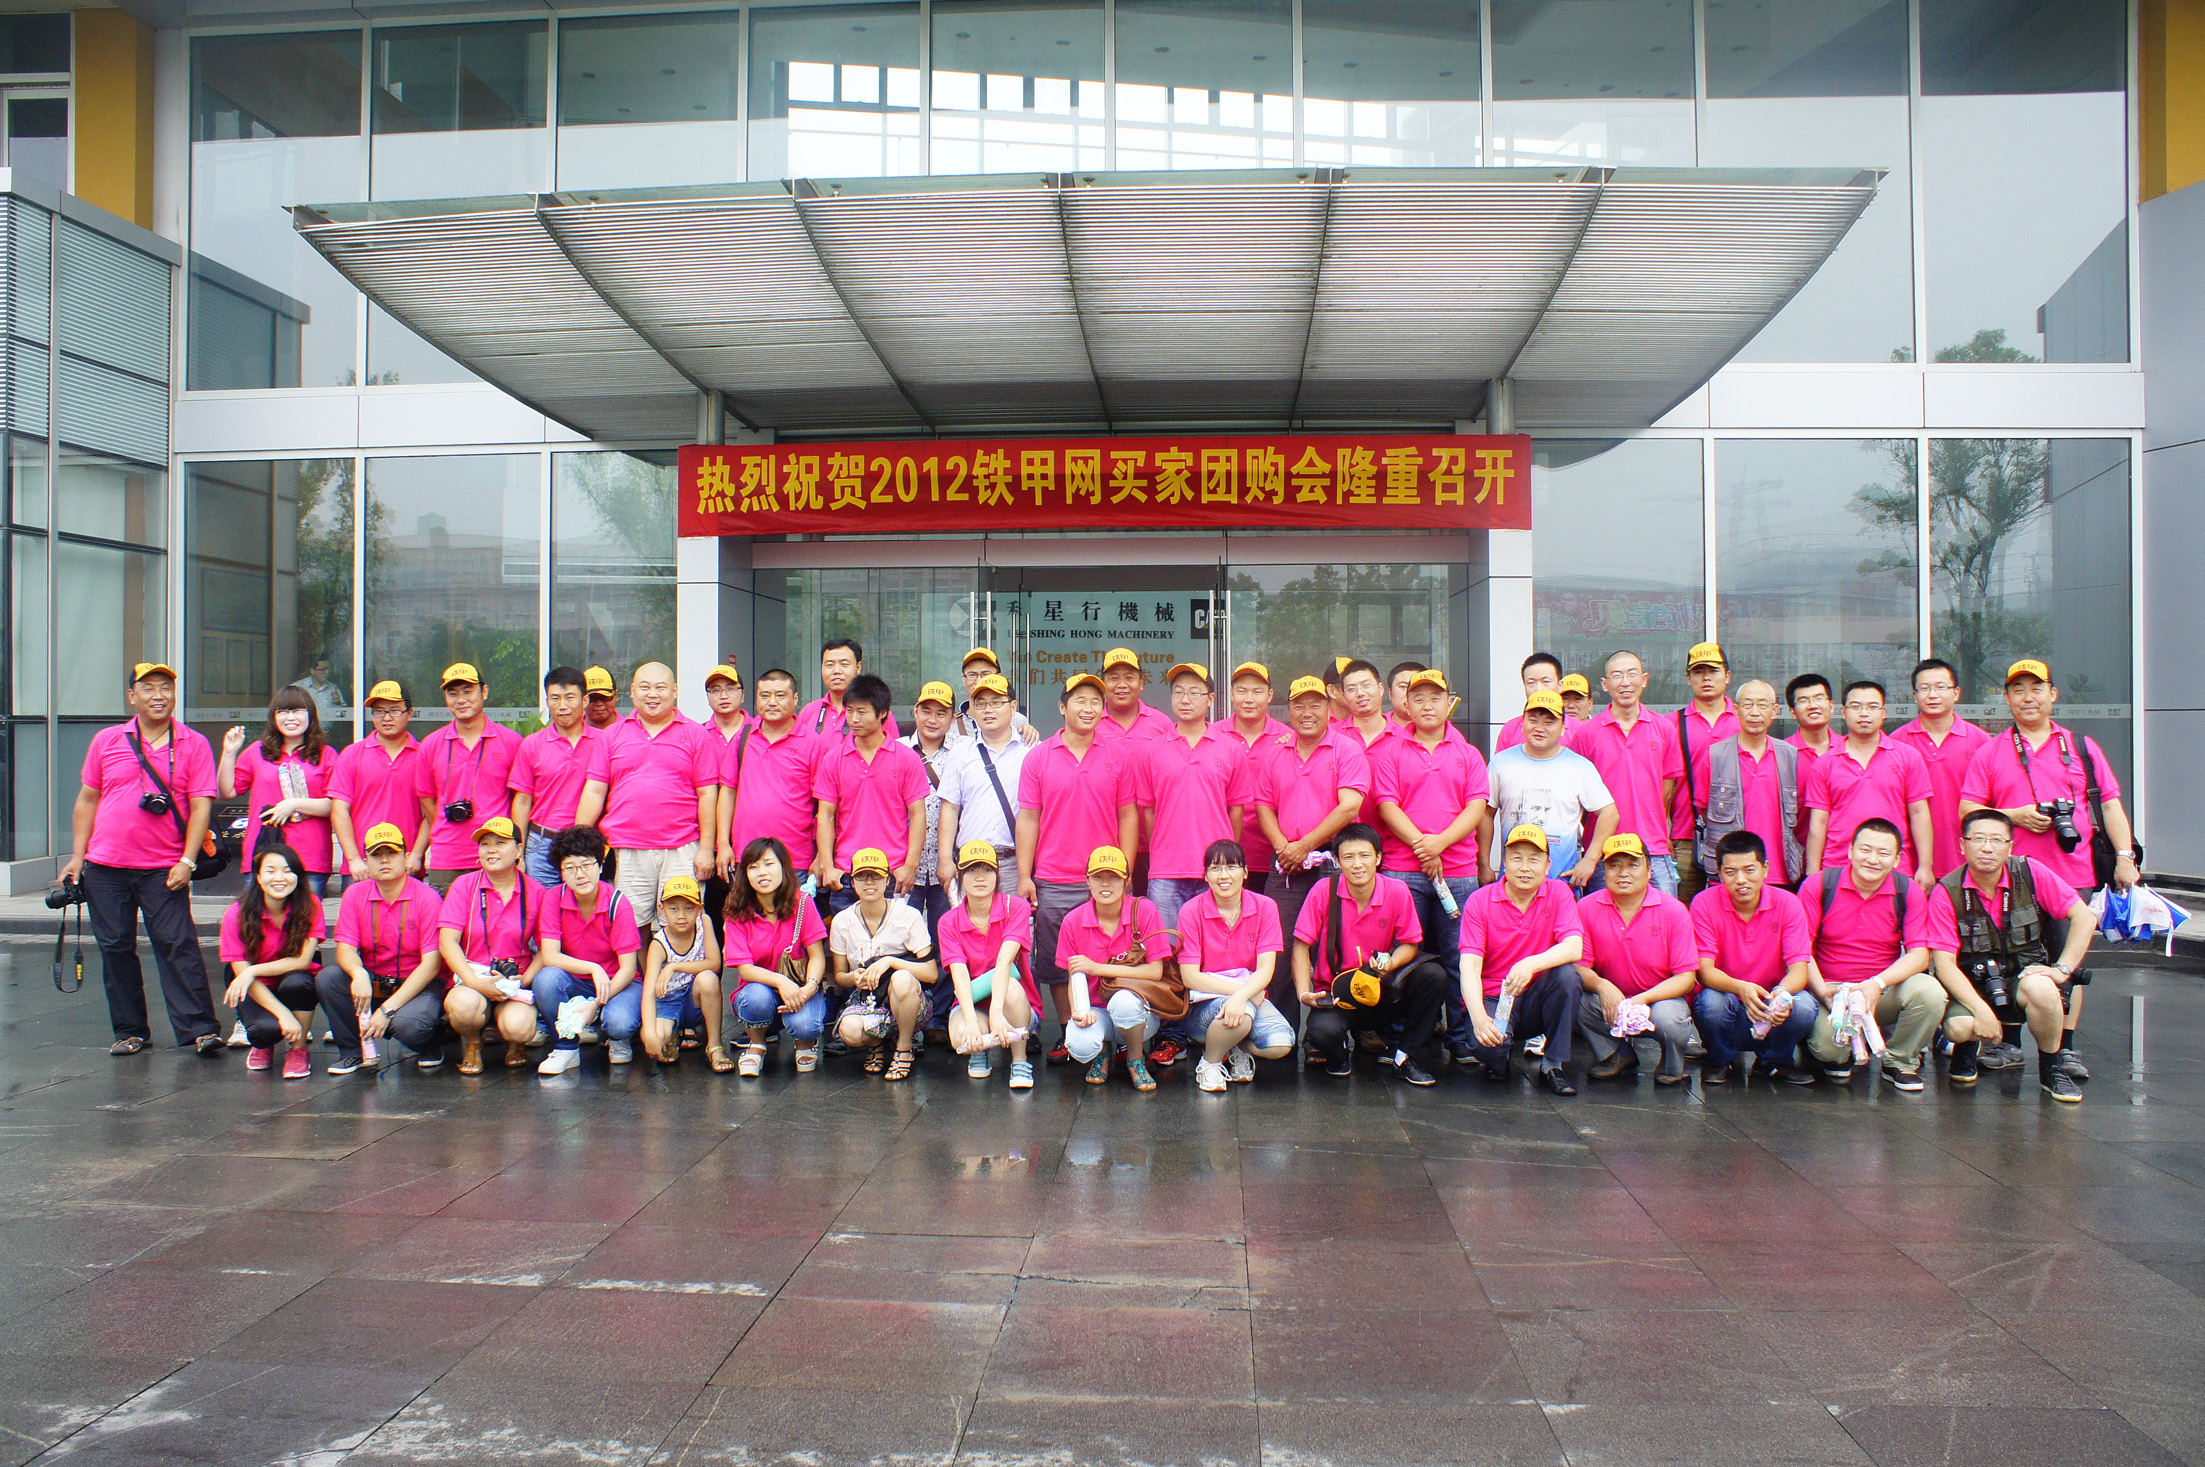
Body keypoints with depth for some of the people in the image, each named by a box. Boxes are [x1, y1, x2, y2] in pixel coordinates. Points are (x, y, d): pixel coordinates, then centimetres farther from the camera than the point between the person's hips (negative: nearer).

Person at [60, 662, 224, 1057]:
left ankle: (199, 1029, -5)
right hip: (105, 867, 3)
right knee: (115, 949, 7)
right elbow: (87, 800, 14)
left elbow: (200, 806, -4)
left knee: (178, 945, -7)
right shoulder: (106, 741, 9)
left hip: (164, 870, -3)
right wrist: (77, 856, 8)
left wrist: (186, 861, -12)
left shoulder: (193, 745, 1)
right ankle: (129, 1031, 18)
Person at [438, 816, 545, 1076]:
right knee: (465, 1005, -37)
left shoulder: (534, 892, 5)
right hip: (470, 979, 0)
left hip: (516, 983, 0)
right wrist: (475, 982, -19)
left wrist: (525, 980, -13)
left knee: (519, 1028, -32)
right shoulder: (464, 885, 3)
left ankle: (514, 1043, 11)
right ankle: (471, 1043, 2)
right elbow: (447, 941, -6)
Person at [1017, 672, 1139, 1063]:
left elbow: (1128, 816, 6)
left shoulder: (1119, 755, 5)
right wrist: (1024, 877, 0)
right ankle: (1068, 1036, 19)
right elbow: (1028, 819, 5)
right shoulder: (1039, 757, 5)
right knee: (1056, 966, 6)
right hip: (1052, 884, 1)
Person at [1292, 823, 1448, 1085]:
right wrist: (1303, 993, -21)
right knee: (1323, 1030, -35)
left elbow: (1409, 944, 1)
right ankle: (1338, 1052, 8)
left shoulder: (1397, 892, -8)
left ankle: (1408, 1058, -6)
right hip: (1334, 990, -2)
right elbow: (1301, 946, -7)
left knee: (1434, 975, -25)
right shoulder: (1324, 891, -12)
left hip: (1383, 988, 2)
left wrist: (1390, 963, -23)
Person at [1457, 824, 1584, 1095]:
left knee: (1567, 975, -29)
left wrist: (1532, 964, -38)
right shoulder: (1479, 901, -6)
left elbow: (1574, 948, -19)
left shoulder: (1558, 893, -2)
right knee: (1489, 1044, -33)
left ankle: (1552, 1066, -12)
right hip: (1493, 997, -2)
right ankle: (1496, 1061, 8)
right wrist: (1479, 1017, -33)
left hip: (1537, 1000, 2)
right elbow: (1470, 966, -16)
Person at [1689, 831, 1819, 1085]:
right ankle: (1720, 1060, 1)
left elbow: (1799, 968, -12)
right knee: (1710, 1001, -34)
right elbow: (1704, 970, -17)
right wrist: (1741, 988, -38)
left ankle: (1776, 1060, 6)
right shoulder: (1705, 903, -11)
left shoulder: (1786, 903, -6)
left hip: (1772, 1007, 2)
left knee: (1805, 1006, -29)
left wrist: (1783, 992, -37)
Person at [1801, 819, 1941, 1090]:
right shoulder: (1820, 885, -4)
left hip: (1886, 990, 2)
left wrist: (1877, 984, -24)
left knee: (1930, 992, -29)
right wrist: (1823, 991, -20)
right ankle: (1841, 1056, 13)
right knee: (1825, 1044, -30)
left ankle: (1899, 1061, 0)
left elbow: (1920, 955, -7)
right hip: (1830, 988, -2)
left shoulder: (1909, 892, 0)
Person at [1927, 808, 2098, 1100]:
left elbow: (2084, 917, -6)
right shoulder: (1946, 892, -13)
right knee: (1959, 1027, -33)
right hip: (1971, 986, -1)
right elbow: (1943, 962, -16)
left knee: (2040, 988, -35)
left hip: (2024, 975, 1)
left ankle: (2052, 1070, -7)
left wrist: (2063, 969, -17)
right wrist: (1981, 1010, -27)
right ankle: (1968, 1045, 10)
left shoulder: (2030, 872, -9)